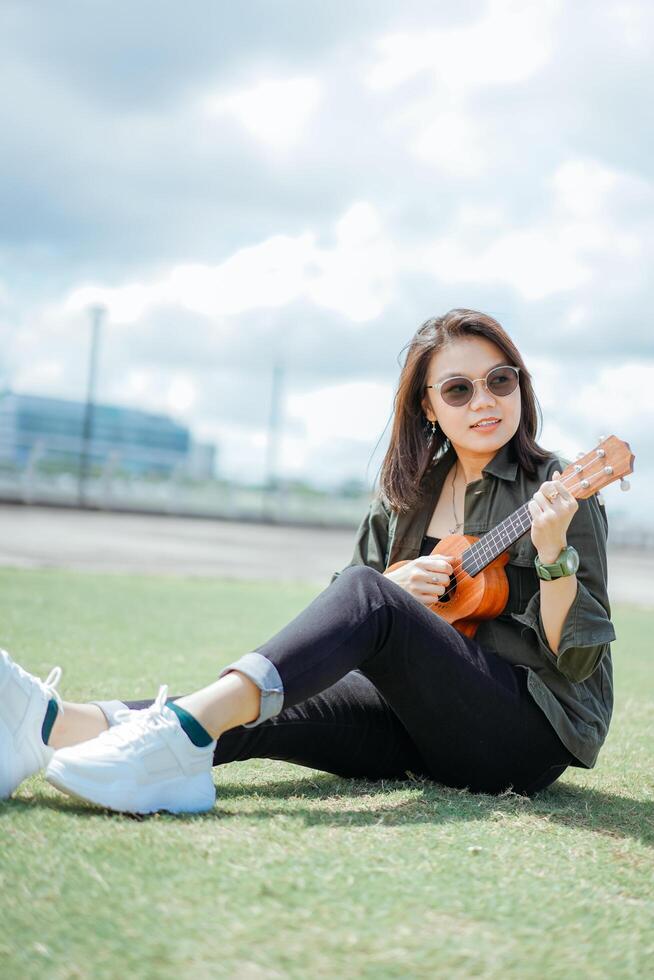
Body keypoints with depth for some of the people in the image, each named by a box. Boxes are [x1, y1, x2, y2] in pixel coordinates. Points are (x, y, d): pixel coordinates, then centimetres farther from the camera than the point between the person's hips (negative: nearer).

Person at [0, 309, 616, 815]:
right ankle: (55, 725, -40)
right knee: (266, 711, -21)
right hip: (428, 721, 6)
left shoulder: (555, 490, -4)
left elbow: (576, 661, -9)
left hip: (533, 731, -5)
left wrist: (553, 554, -26)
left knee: (365, 595, -29)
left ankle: (183, 731, -48)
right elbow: (342, 632, 15)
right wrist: (396, 586, -6)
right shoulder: (407, 491, 12)